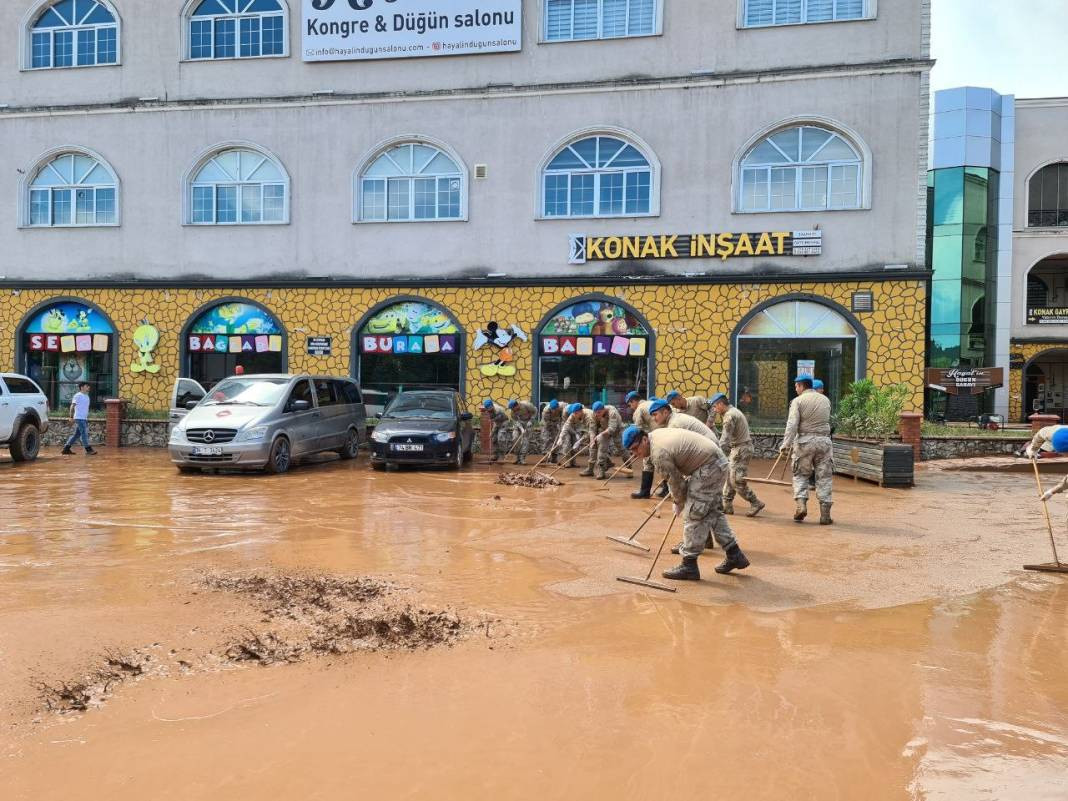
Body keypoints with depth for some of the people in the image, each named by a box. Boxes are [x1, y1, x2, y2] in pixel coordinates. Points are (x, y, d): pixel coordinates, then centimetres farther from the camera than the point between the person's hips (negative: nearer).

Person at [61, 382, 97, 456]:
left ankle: (66, 449, 16)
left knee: (76, 434, 10)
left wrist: (87, 417, 17)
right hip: (79, 418, -9)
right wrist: (71, 417, -12)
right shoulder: (78, 396, -8)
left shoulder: (86, 396, 17)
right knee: (84, 433, -9)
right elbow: (72, 406, -9)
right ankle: (88, 450, -8)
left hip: (84, 418, 9)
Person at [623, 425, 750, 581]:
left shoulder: (659, 454, -23)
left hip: (708, 468, -11)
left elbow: (675, 482, -12)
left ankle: (689, 566, -1)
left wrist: (679, 504, 6)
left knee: (693, 516, -7)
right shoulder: (656, 434, 6)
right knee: (713, 512, 19)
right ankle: (735, 556, 28)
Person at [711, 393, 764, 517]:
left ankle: (756, 503, 0)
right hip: (737, 448, 11)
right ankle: (727, 505, 15)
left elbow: (725, 439, -22)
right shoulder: (733, 411, 16)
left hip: (741, 449, -11)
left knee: (737, 480, -8)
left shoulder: (729, 416, -17)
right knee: (729, 476, 11)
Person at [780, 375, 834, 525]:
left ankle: (801, 504, -4)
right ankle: (825, 513, 5)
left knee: (800, 474, 12)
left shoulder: (798, 401, -4)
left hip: (805, 441, -3)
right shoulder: (825, 400, 11)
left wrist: (786, 444, -18)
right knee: (824, 477, 6)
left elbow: (792, 424, -14)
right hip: (824, 441, 3)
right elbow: (826, 421, 17)